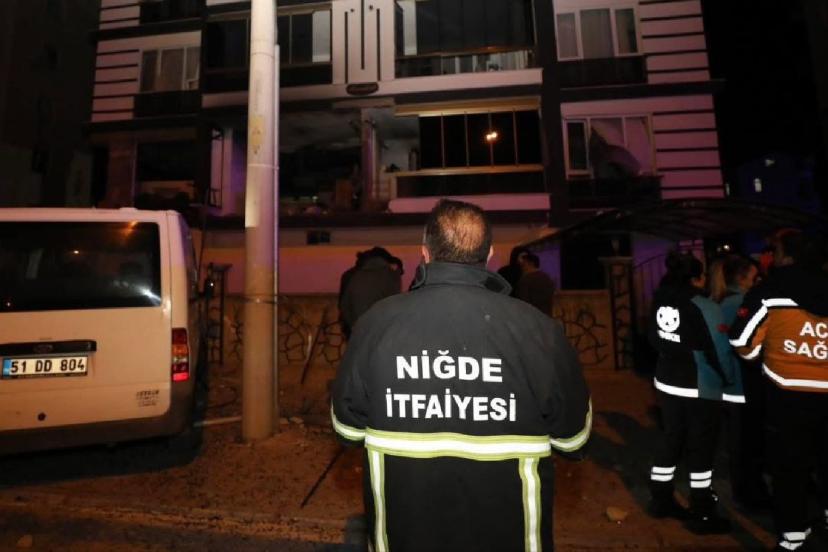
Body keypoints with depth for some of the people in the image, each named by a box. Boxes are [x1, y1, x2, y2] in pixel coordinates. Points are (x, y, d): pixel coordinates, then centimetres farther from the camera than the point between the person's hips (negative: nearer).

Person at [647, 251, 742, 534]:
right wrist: (729, 380, 0)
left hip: (667, 382, 6)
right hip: (700, 388, -6)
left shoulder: (661, 302, -2)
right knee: (701, 448, 8)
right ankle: (701, 515, 21)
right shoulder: (704, 307, -20)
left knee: (670, 439, 17)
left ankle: (661, 500, 30)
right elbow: (718, 349, -15)